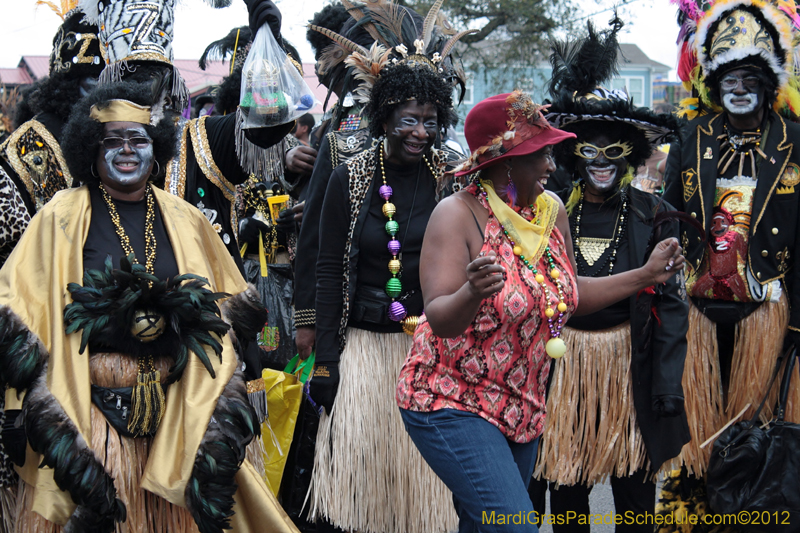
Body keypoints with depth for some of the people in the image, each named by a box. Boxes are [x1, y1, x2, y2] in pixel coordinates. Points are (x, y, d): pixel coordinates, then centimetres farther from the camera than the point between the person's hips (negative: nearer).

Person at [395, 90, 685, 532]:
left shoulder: (551, 211, 3)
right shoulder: (458, 215, -17)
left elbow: (566, 294, 15)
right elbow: (438, 320, -25)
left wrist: (646, 275, 10)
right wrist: (472, 293, -45)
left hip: (523, 408, 7)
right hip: (451, 403, -7)